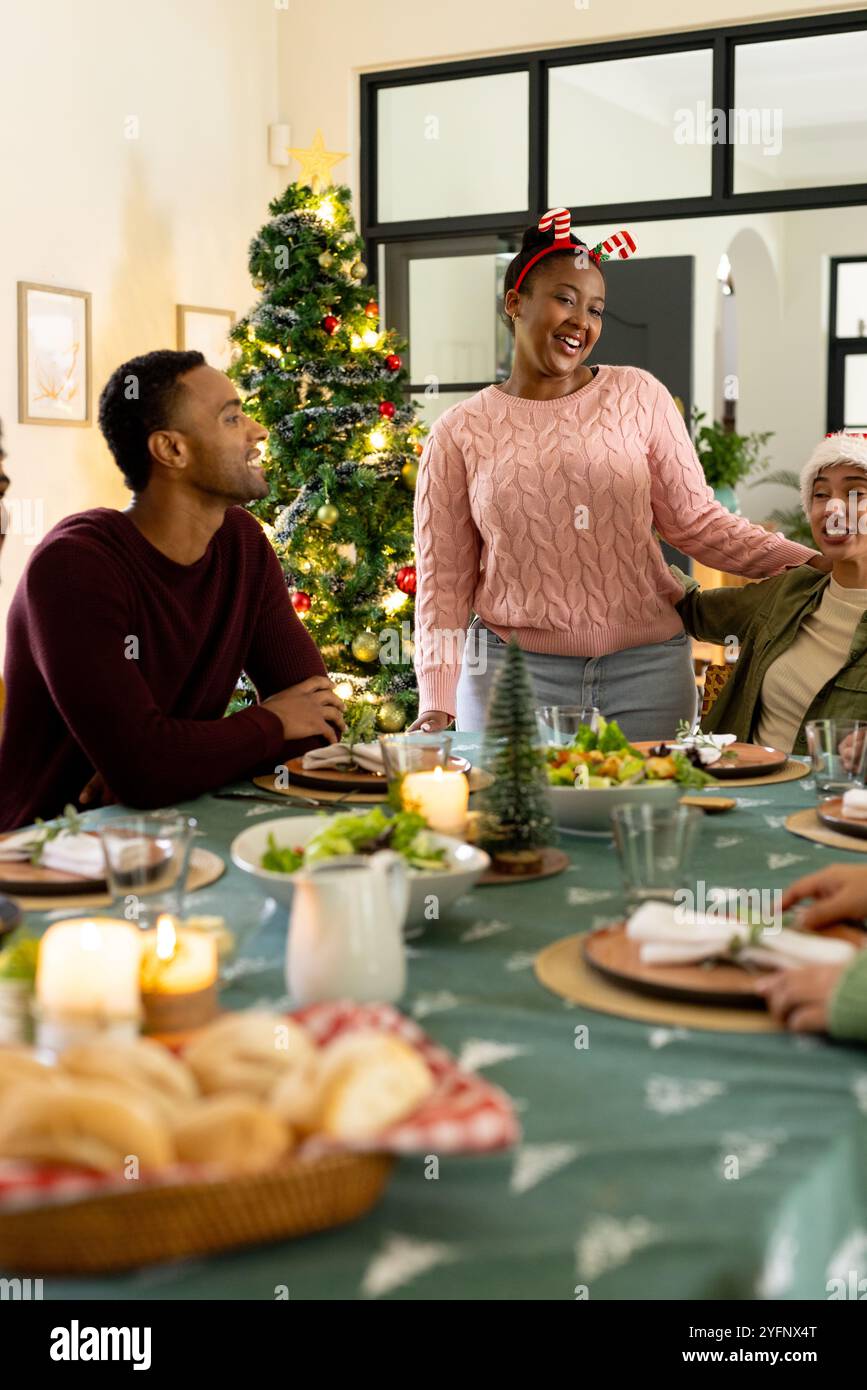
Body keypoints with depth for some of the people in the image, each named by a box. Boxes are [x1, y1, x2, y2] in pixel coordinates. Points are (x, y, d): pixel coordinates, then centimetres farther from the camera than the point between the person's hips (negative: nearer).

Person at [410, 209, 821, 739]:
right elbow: (444, 581, 1)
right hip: (512, 670, -1)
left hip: (647, 670, 1)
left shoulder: (639, 396, 3)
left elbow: (697, 519, 3)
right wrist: (436, 704, -8)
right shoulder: (458, 434, 2)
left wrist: (811, 561, -8)